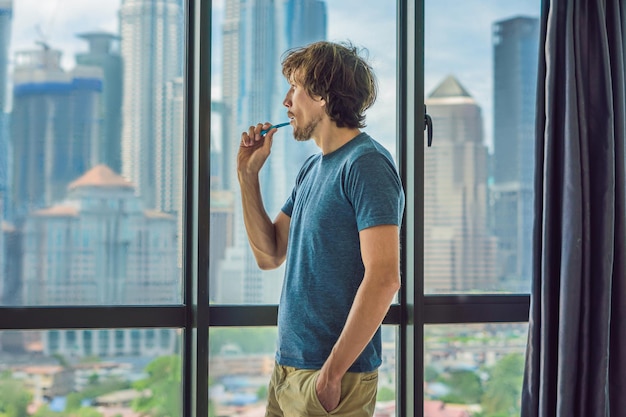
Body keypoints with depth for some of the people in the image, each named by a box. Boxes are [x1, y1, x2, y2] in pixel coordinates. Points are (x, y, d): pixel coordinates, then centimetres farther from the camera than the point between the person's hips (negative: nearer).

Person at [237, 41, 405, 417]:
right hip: (288, 368, 8)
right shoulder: (312, 168, 13)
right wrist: (248, 175, 6)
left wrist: (331, 373, -22)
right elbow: (269, 255, 15)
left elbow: (384, 278, -22)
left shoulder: (366, 163, -14)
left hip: (335, 376, -8)